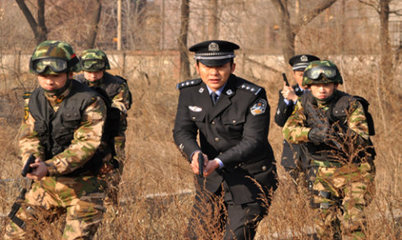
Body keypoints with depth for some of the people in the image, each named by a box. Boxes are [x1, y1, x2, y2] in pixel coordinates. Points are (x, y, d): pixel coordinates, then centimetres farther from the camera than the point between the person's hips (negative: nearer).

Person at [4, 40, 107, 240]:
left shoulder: (90, 102, -16)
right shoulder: (34, 101, 4)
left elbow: (86, 145, -22)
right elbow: (28, 136, 2)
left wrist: (49, 167, -33)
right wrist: (32, 159, -23)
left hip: (82, 187, -5)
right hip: (46, 184, 5)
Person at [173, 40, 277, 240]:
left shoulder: (252, 96, -18)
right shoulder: (189, 92, -2)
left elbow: (253, 142, -21)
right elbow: (182, 131, -6)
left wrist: (218, 162, -33)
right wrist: (195, 153, -29)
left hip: (250, 181, -5)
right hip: (213, 179, 5)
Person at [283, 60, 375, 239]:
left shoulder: (350, 104, -9)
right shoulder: (304, 104, 2)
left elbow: (362, 137, -19)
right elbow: (289, 131, -12)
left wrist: (339, 135, -38)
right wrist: (311, 134, -33)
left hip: (353, 169, -3)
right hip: (322, 173, 4)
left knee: (353, 221, -15)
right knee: (326, 224, 2)